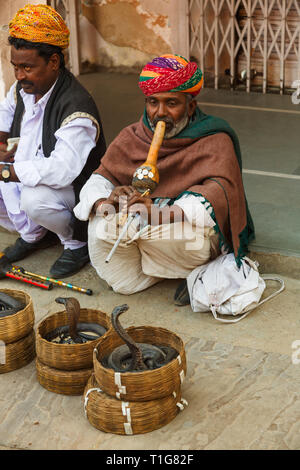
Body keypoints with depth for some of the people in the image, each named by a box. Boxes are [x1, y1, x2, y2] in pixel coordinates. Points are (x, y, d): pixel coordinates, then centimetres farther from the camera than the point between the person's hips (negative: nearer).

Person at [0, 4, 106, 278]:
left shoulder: (77, 108, -29)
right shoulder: (24, 88, 0)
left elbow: (62, 170, -39)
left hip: (72, 190, -9)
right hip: (25, 179, 9)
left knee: (34, 198, -38)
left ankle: (77, 243, -6)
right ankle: (33, 234, 15)